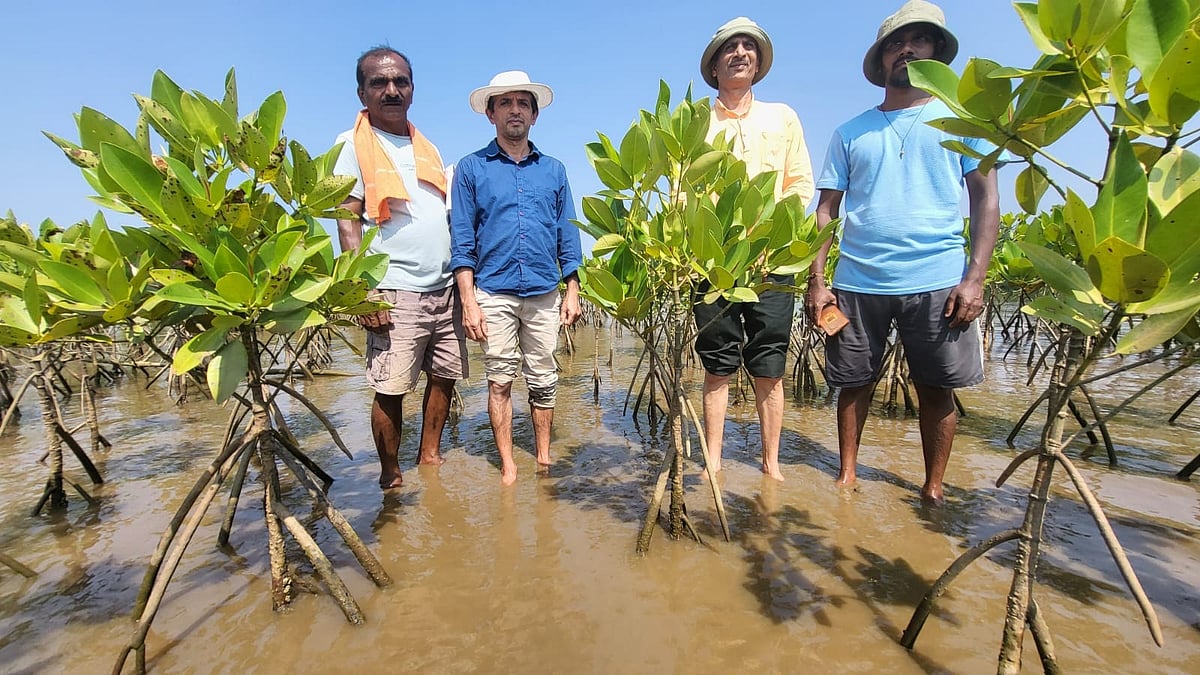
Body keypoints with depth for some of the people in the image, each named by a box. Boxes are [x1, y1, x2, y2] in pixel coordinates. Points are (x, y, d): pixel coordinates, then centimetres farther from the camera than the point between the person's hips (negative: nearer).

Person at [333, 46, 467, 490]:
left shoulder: (427, 147, 18)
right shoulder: (354, 144, 1)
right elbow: (347, 219, -6)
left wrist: (463, 282, 13)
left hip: (445, 290, 6)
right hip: (396, 293, -6)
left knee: (444, 376, 11)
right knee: (390, 389, -3)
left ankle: (430, 456, 27)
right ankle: (391, 475, 15)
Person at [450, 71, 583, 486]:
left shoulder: (553, 170, 14)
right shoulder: (471, 168, 7)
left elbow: (567, 234, 14)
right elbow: (462, 239, 2)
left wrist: (572, 290, 5)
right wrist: (468, 300, -7)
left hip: (544, 295, 2)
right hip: (494, 293, -2)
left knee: (544, 381, 7)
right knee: (500, 381, 3)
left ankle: (544, 459, 22)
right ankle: (508, 466, 16)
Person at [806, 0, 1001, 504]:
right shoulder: (850, 133, 14)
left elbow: (986, 198, 6)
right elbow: (826, 209, 9)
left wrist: (974, 277, -7)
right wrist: (816, 280, -2)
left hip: (938, 283, 0)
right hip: (857, 283, 1)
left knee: (937, 390, 5)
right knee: (854, 384, 6)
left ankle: (933, 488, 22)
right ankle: (847, 476, 22)